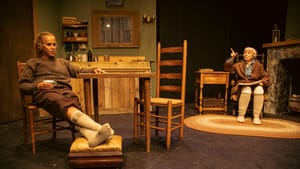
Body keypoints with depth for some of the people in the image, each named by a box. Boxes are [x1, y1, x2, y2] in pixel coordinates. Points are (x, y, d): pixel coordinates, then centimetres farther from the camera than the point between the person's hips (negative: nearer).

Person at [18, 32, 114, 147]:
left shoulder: (62, 62, 36)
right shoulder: (33, 62, 23)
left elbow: (79, 71, 28)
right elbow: (22, 85, 15)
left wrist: (93, 70, 8)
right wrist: (37, 86, -6)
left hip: (64, 90, 4)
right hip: (45, 92, -3)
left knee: (75, 106, -35)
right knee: (66, 105, -38)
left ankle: (91, 135, -63)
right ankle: (99, 128, -62)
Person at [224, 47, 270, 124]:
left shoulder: (258, 65, 14)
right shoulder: (239, 65, 16)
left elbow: (265, 77, 14)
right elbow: (227, 68, 11)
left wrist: (262, 82, -8)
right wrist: (232, 58, 3)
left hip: (255, 84, 1)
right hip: (243, 85, -1)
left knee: (259, 91, -36)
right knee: (247, 90, -38)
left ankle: (256, 116, -27)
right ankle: (241, 115, -26)